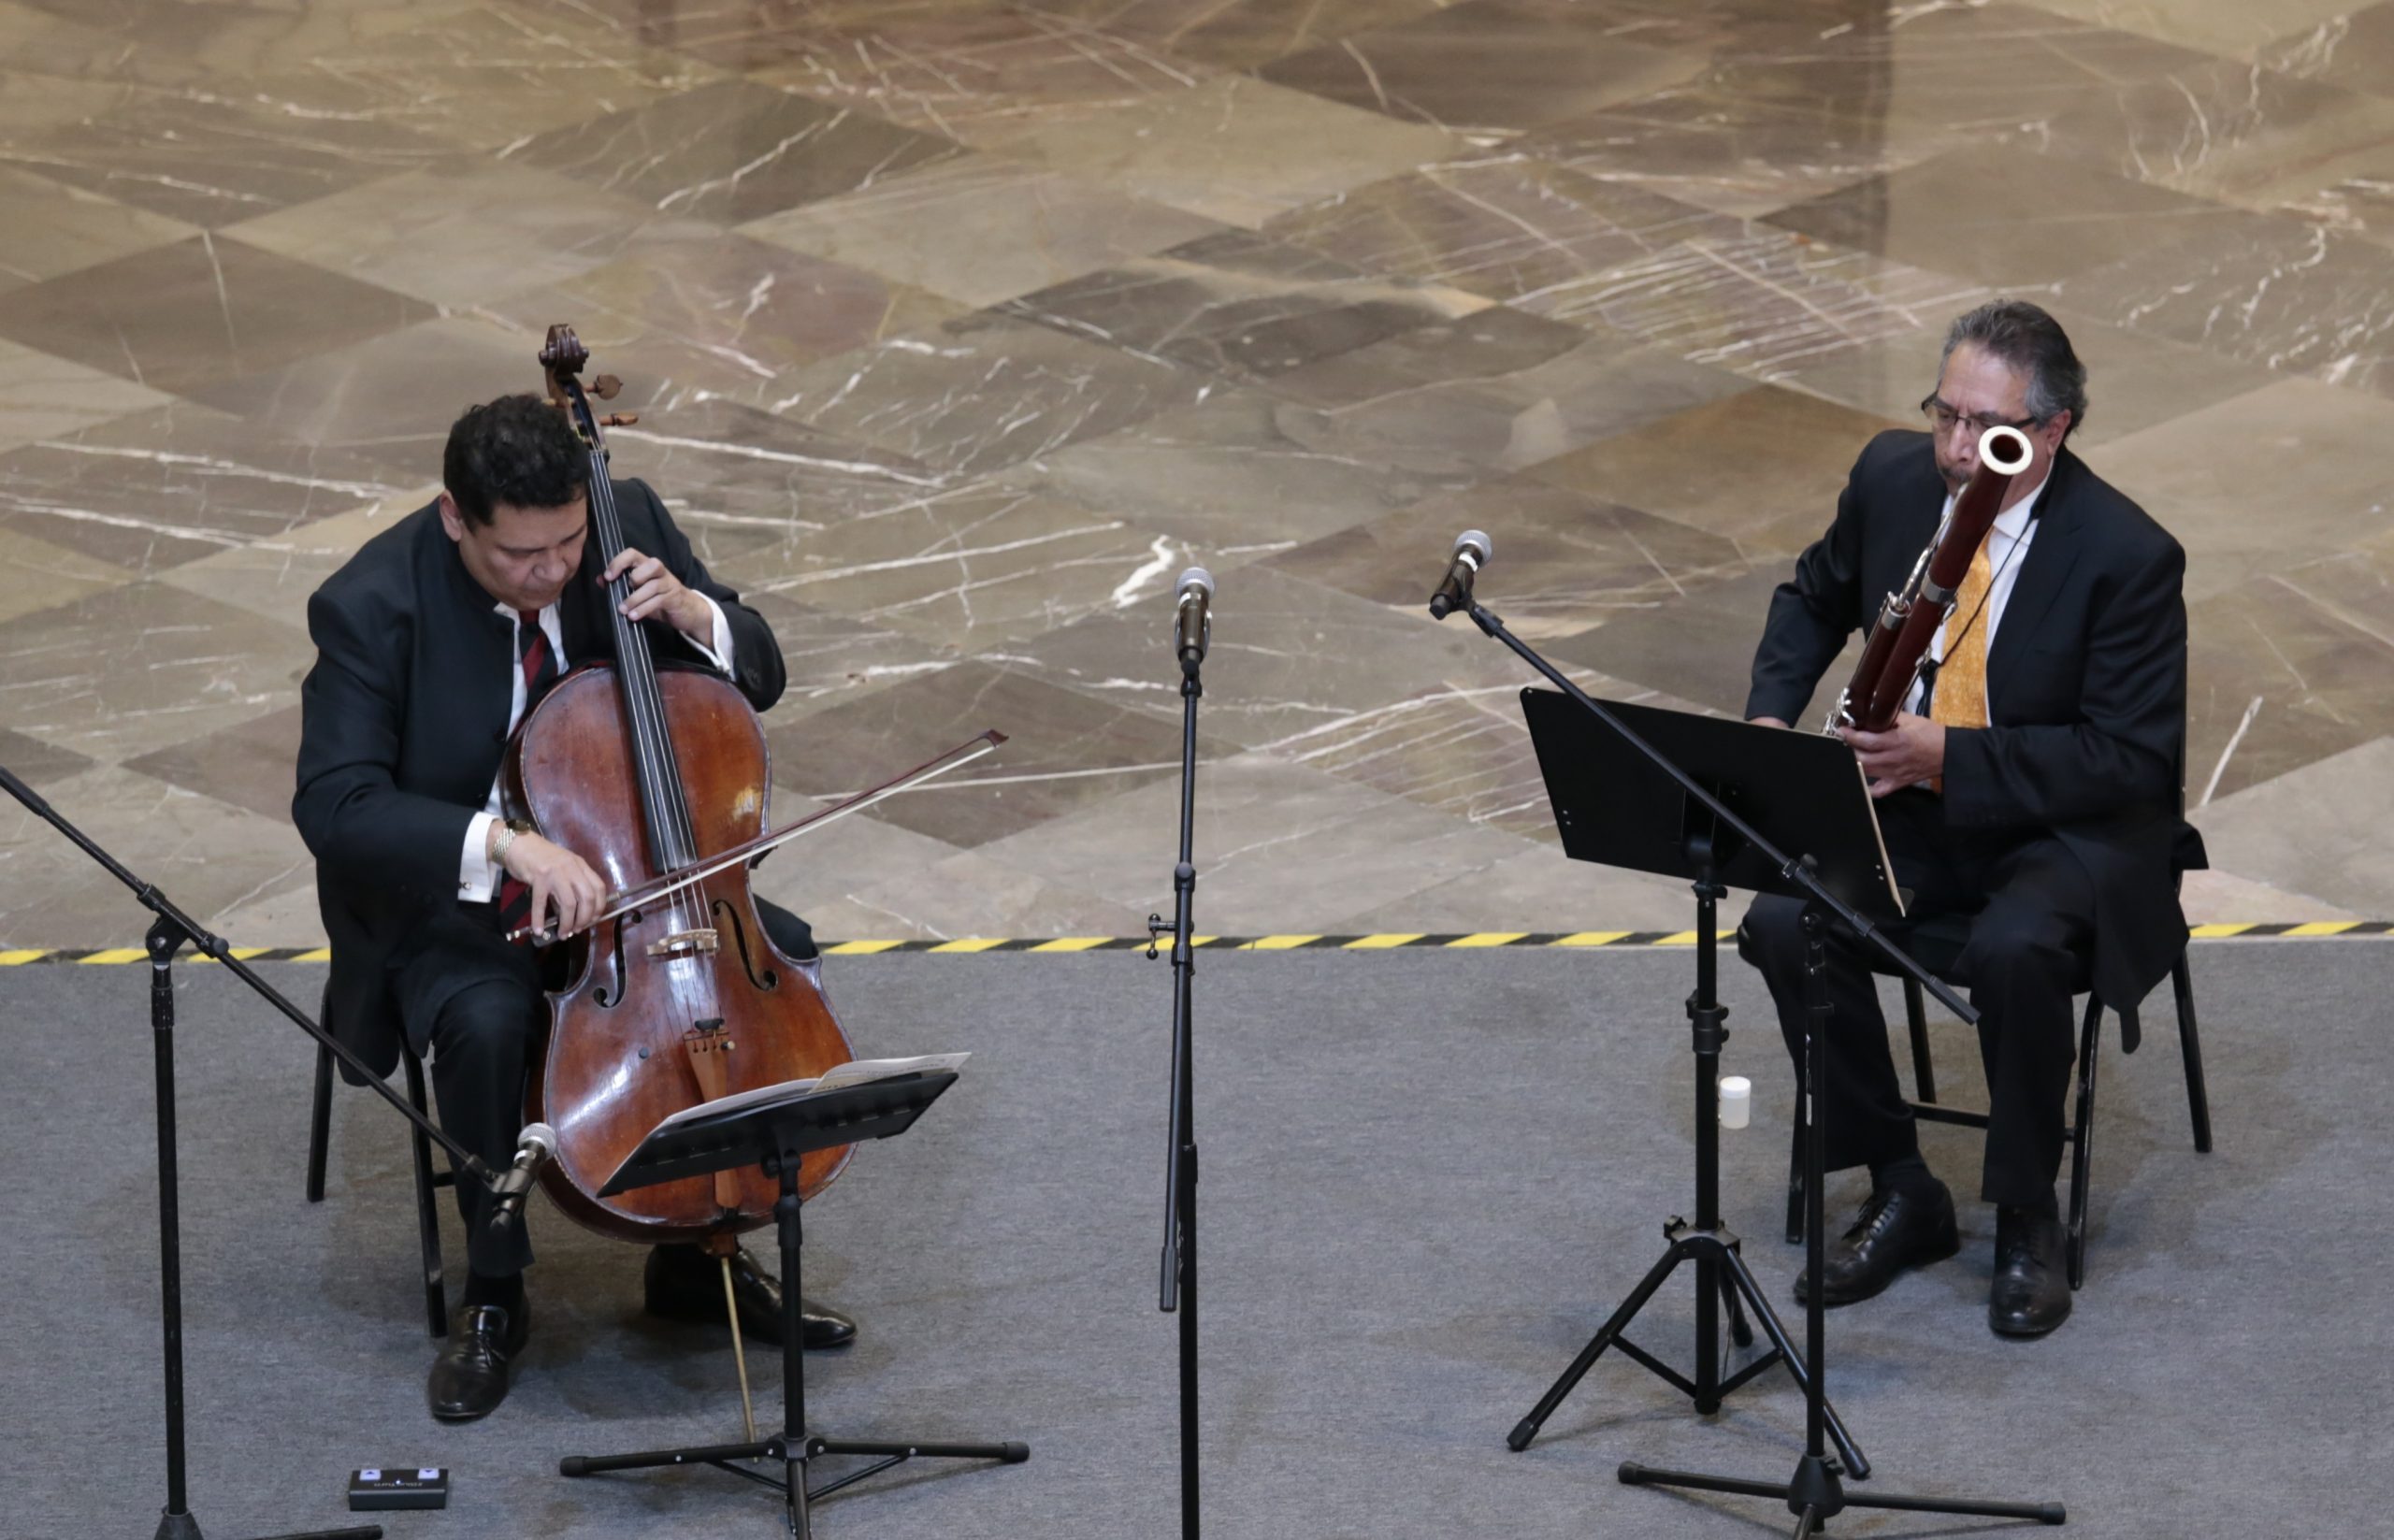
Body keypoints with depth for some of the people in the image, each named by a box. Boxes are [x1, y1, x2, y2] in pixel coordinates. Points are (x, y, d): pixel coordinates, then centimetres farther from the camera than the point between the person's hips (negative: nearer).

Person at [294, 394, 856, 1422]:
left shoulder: (627, 524, -9)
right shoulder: (375, 605, -22)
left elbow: (760, 681, 1)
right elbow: (334, 804, -28)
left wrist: (694, 614, -22)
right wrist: (502, 842, -41)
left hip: (616, 872, 5)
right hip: (447, 902, -5)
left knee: (783, 956, -16)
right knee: (486, 1022, -35)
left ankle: (698, 1256, 1)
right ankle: (494, 1298, -11)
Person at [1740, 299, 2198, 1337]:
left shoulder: (2127, 555, -19)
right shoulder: (1894, 477, -3)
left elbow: (2133, 759, -18)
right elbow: (1817, 596, 19)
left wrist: (1951, 757, -26)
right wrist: (1772, 712, 0)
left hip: (2068, 826, -5)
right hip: (1913, 802, 5)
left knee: (2014, 951, -36)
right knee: (1784, 924, -22)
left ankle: (2027, 1221, -13)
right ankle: (1901, 1192, -5)